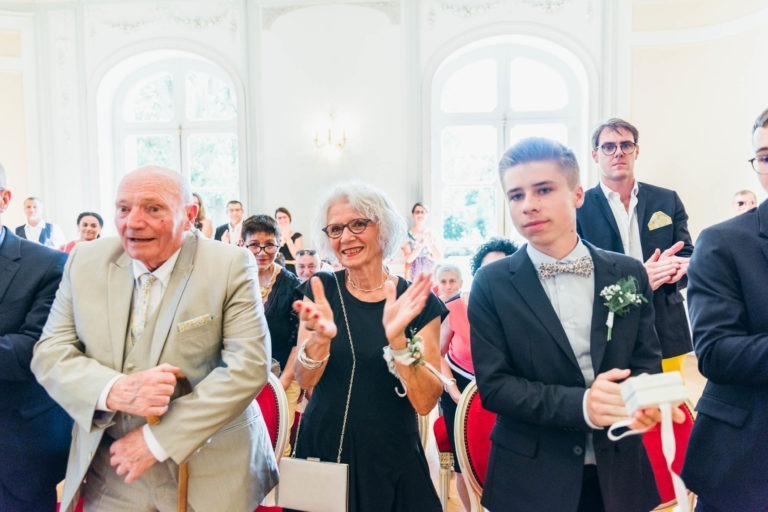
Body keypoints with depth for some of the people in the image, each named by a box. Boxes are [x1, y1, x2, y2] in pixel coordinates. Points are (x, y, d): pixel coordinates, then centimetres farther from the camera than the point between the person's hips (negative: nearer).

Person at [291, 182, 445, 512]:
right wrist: (320, 336, -31)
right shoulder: (320, 290, -4)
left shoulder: (418, 302, -9)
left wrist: (397, 338, -30)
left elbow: (425, 402, -14)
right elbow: (304, 380, -12)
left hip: (392, 460, -1)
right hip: (321, 452, 1)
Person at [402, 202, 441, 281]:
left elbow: (438, 257, 1)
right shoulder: (408, 234, -3)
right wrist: (422, 244, -17)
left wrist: (429, 242, -11)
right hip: (414, 274, -2)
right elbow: (409, 259, -11)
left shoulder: (431, 233, 5)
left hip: (430, 271, 2)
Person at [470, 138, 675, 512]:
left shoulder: (629, 274, -1)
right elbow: (493, 384, -12)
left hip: (620, 471, 3)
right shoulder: (491, 285, -9)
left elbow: (647, 362, 3)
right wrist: (580, 404, -26)